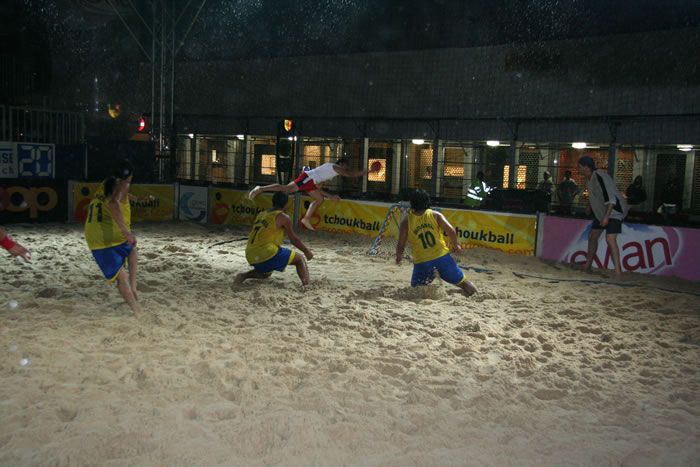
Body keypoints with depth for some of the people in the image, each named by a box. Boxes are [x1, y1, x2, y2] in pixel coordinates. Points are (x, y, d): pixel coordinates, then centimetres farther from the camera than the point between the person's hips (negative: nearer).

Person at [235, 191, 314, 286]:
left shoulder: (261, 214, 20)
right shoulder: (283, 217, -1)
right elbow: (294, 239, 3)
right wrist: (307, 251, 17)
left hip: (250, 256, 7)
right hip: (267, 253, -7)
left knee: (266, 273, 35)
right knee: (300, 259, 7)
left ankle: (243, 276, 11)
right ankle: (307, 284, -14)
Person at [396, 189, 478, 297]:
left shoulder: (406, 222, 0)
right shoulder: (435, 215, 1)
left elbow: (400, 246, -1)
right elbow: (451, 230, -8)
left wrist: (398, 258, 19)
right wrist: (456, 246, 9)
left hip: (421, 262, -1)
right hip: (442, 255, 1)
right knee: (462, 282, 16)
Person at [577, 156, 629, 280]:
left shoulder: (600, 177, -26)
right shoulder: (589, 178, 3)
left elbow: (611, 197, -29)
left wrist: (606, 216, -33)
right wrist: (589, 206, 29)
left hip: (613, 211, -10)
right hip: (600, 211, 10)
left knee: (610, 239, -22)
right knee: (592, 236, 12)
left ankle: (618, 270, -20)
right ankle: (587, 266, 23)